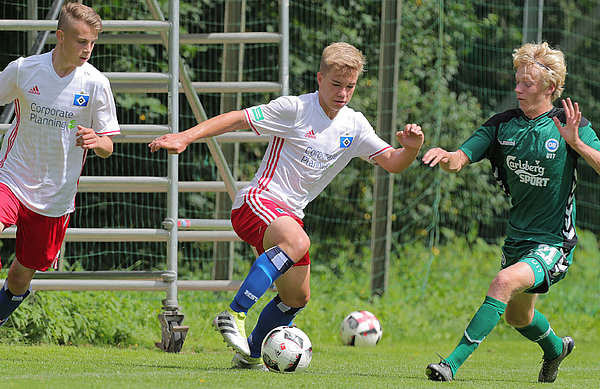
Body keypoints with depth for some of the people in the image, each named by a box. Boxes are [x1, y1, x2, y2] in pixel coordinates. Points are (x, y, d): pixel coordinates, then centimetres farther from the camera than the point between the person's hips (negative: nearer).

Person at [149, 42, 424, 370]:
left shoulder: (354, 126, 8)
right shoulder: (294, 109, -10)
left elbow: (392, 162, 9)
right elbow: (236, 119, -11)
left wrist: (410, 149, -14)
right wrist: (185, 138, -20)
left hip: (289, 215, 8)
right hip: (258, 202, -8)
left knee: (297, 297, 15)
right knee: (297, 243, -37)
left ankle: (250, 354, 34)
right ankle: (234, 315, -37)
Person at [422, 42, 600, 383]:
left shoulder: (570, 124, -9)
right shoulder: (503, 124, 1)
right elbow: (458, 162, -5)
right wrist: (445, 156, -28)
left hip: (554, 244, -7)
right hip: (517, 238, 7)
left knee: (505, 282, -32)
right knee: (517, 316, 24)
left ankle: (453, 363, -33)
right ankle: (555, 348, 58)